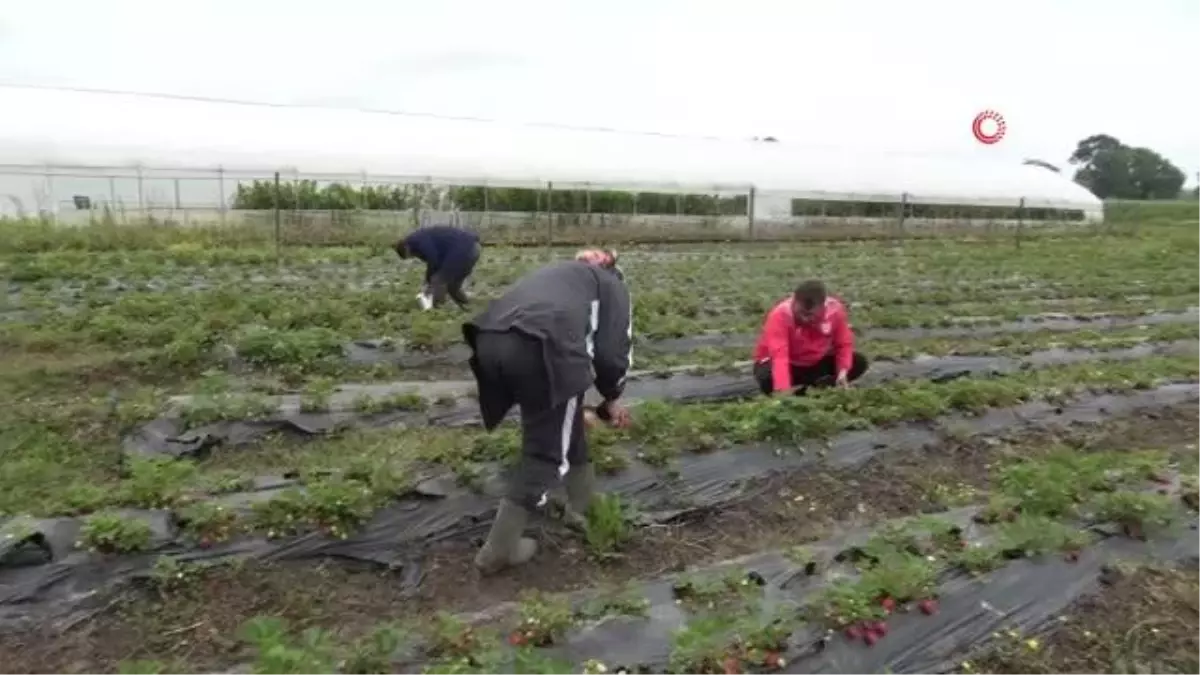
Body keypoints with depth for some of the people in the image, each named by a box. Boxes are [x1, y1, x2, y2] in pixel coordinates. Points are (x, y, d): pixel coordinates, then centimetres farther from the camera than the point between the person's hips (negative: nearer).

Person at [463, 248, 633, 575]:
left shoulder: (556, 275, 41)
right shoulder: (612, 286, 25)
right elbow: (612, 354, 11)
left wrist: (571, 409, 47)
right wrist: (611, 399, 30)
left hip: (490, 339, 7)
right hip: (541, 346, -6)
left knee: (563, 427, 28)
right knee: (547, 450, 12)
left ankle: (583, 506, 43)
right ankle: (499, 550, 15)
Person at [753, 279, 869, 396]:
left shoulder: (835, 310, -19)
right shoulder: (780, 315, -32)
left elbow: (844, 344, -8)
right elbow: (779, 355, -43)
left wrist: (843, 371, -27)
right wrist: (783, 390, -56)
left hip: (818, 363, 4)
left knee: (859, 362, -17)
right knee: (766, 378, -38)